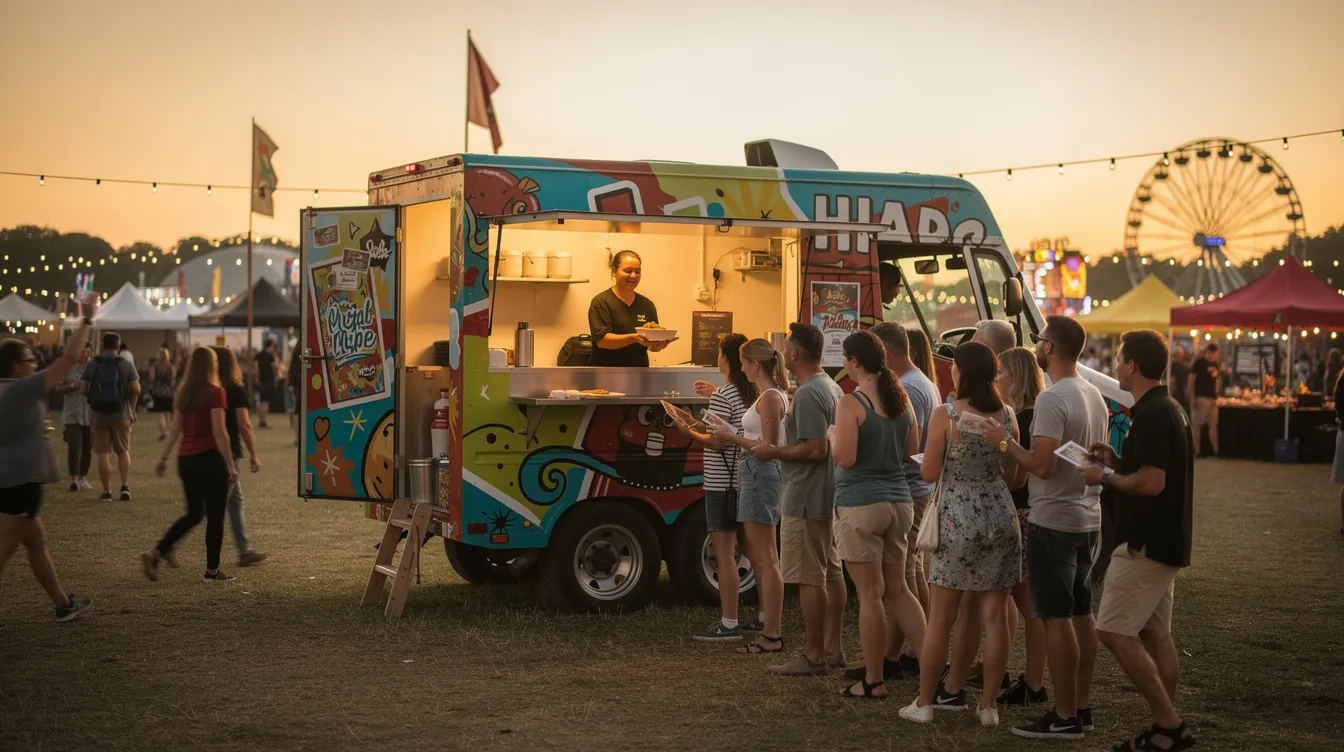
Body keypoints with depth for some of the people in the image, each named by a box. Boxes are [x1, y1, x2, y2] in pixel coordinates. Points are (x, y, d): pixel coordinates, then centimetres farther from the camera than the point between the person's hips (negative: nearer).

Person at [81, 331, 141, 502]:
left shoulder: (92, 364, -2)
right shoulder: (127, 364, -3)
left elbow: (83, 389, -4)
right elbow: (136, 389, -9)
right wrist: (131, 408, 7)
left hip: (98, 414, 0)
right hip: (121, 414, 0)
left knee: (103, 453, 4)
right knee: (123, 451, 12)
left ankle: (107, 492, 4)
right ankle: (125, 486, -1)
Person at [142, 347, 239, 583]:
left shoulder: (183, 393, 8)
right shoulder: (215, 393, -11)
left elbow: (175, 429, 10)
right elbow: (219, 432, -15)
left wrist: (164, 458, 16)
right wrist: (230, 465, -12)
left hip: (186, 459, 7)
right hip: (209, 458, -7)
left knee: (194, 513, 18)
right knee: (215, 515, 5)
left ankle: (157, 552, 5)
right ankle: (212, 570, 11)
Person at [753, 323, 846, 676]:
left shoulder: (807, 395, -19)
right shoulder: (832, 388, 12)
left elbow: (816, 449, -25)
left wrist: (776, 453, -13)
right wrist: (782, 450, 20)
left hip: (806, 498, -11)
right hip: (829, 495, 11)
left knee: (809, 578, -6)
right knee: (831, 572, 13)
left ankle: (813, 656, -3)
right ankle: (833, 648, 20)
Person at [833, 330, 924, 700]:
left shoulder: (851, 404, -14)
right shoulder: (901, 399, 7)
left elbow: (845, 458, -19)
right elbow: (913, 449, 13)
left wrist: (833, 436, -1)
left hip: (861, 505, -6)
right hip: (899, 500, 7)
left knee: (870, 594, 0)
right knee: (898, 589, 16)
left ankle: (874, 680, 7)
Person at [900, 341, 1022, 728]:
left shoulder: (945, 415, -11)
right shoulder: (1007, 415, 2)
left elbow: (929, 473, -8)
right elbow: (1013, 477, 7)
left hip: (958, 519, -4)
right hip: (1000, 517, 4)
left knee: (940, 619, 5)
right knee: (995, 616, 7)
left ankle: (925, 702, 12)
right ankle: (989, 705, 11)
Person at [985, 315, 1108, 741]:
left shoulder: (1052, 400, -18)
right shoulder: (1094, 397, 11)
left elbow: (1042, 466, -23)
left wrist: (1004, 441, -10)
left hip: (1054, 522, -9)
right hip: (1088, 519, 9)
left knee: (1057, 618, -5)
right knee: (1081, 614, 13)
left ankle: (1065, 718, -2)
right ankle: (1082, 708, 19)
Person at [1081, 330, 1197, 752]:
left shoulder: (1150, 415, -19)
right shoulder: (1169, 409, 14)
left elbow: (1152, 482, -25)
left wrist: (1105, 476, -11)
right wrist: (1116, 460, 12)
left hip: (1145, 542, -11)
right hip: (1164, 539, 11)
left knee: (1114, 632, -8)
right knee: (1156, 634, 13)